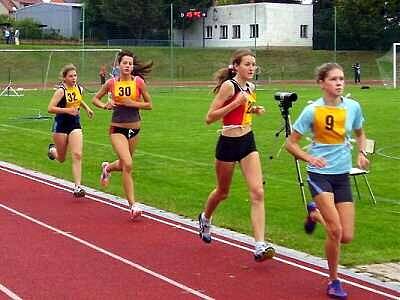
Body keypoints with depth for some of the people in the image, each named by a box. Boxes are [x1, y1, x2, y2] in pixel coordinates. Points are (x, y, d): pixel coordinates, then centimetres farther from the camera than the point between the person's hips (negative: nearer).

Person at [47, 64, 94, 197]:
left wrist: (87, 108, 13)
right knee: (61, 159, 12)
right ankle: (52, 149, 49)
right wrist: (67, 110, -31)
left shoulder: (79, 88, 2)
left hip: (75, 124, 4)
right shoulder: (61, 91, -17)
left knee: (77, 155, -12)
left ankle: (77, 187, -11)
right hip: (61, 126, -4)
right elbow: (50, 108, -23)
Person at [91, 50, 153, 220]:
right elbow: (95, 99, 9)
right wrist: (105, 106, -11)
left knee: (125, 165, 18)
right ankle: (133, 205, -12)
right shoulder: (111, 83, -4)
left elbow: (149, 105, -1)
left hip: (134, 128, 3)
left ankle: (107, 168, 55)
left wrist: (131, 103, -15)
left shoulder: (139, 82, -5)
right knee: (127, 164, -18)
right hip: (117, 129, -2)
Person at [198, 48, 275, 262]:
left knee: (257, 192, -10)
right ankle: (205, 218, 49)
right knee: (222, 192, 15)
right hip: (228, 143, -5)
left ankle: (260, 246, -13)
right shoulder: (228, 86, -15)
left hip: (248, 142, 5)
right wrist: (236, 103, -24)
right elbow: (209, 118, -18)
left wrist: (254, 110, 5)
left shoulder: (250, 87, 6)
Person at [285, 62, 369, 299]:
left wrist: (362, 153, 0)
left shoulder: (353, 107, -1)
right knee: (336, 231, -16)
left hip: (343, 175, 4)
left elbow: (360, 134, 19)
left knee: (347, 237, 2)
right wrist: (310, 158, -20)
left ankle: (315, 213, 32)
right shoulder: (312, 110, -10)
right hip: (320, 174, -4)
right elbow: (291, 143, -3)